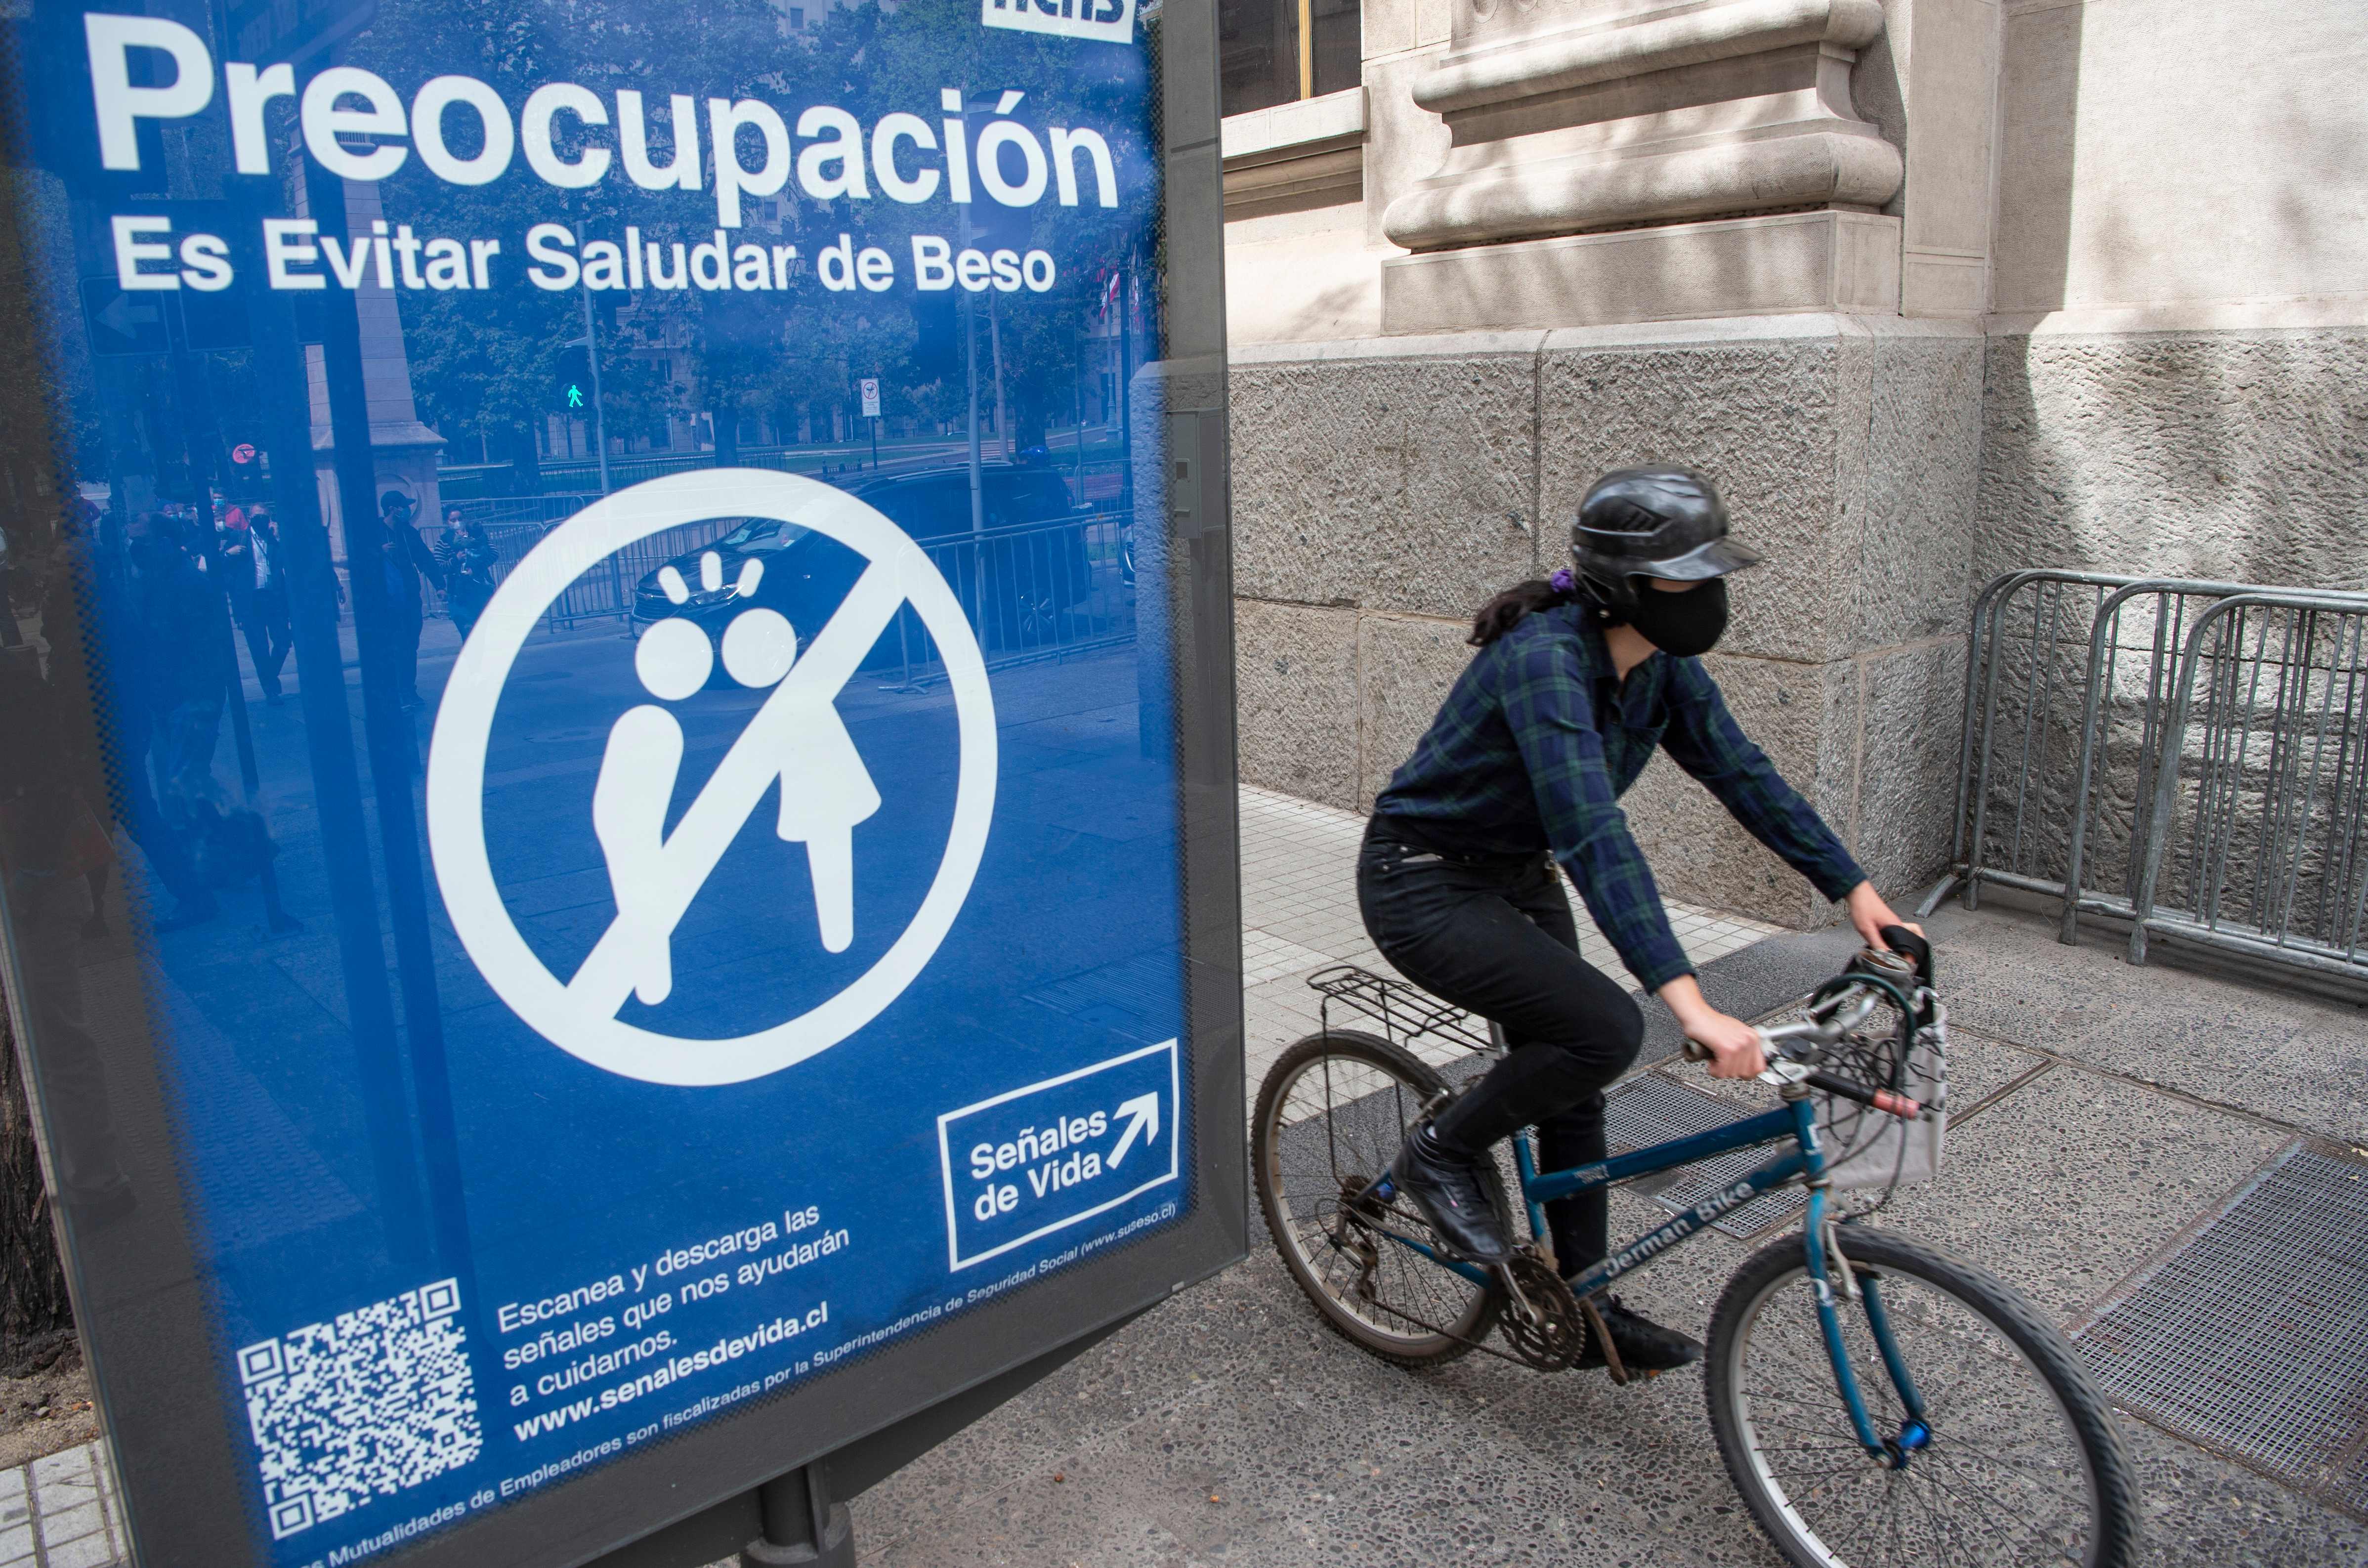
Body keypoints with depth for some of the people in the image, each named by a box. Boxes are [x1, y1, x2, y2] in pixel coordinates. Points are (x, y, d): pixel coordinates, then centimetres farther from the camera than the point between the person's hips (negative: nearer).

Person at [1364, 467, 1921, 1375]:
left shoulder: (1663, 664, -6)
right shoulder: (1545, 660, -32)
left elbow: (1741, 773, 3)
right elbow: (1593, 834, -42)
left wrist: (1854, 888, -1)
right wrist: (1691, 1004, -48)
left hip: (1518, 878, 9)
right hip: (1426, 888, -8)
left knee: (1572, 1087, 11)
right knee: (1605, 1031, -23)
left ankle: (1587, 1309, 27)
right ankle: (1440, 1155, 1)